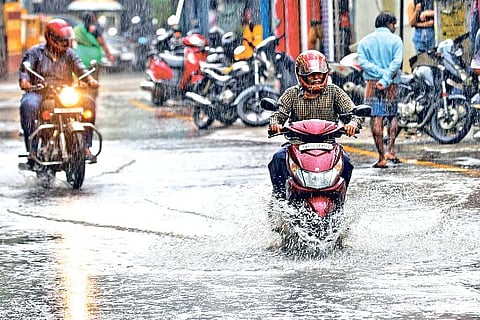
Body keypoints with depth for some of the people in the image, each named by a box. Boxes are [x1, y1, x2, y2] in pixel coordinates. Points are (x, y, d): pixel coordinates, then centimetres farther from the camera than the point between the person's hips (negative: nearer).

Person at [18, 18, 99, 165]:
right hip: (39, 92, -3)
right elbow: (25, 68, -6)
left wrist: (90, 79, -19)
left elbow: (79, 68, 3)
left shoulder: (69, 54, 16)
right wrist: (24, 81, -29)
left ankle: (85, 146, -14)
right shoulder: (35, 52, 7)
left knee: (88, 102, -18)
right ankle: (32, 149, -35)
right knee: (28, 106, -36)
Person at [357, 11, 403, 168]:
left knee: (376, 120, 0)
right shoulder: (395, 40, 2)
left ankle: (381, 158, -2)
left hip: (371, 83, 1)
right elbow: (397, 62, -12)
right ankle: (390, 151, 1)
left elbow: (362, 61, -5)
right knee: (393, 116, 15)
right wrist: (386, 79, -16)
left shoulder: (365, 41, 10)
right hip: (391, 84, -1)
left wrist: (380, 72, -10)